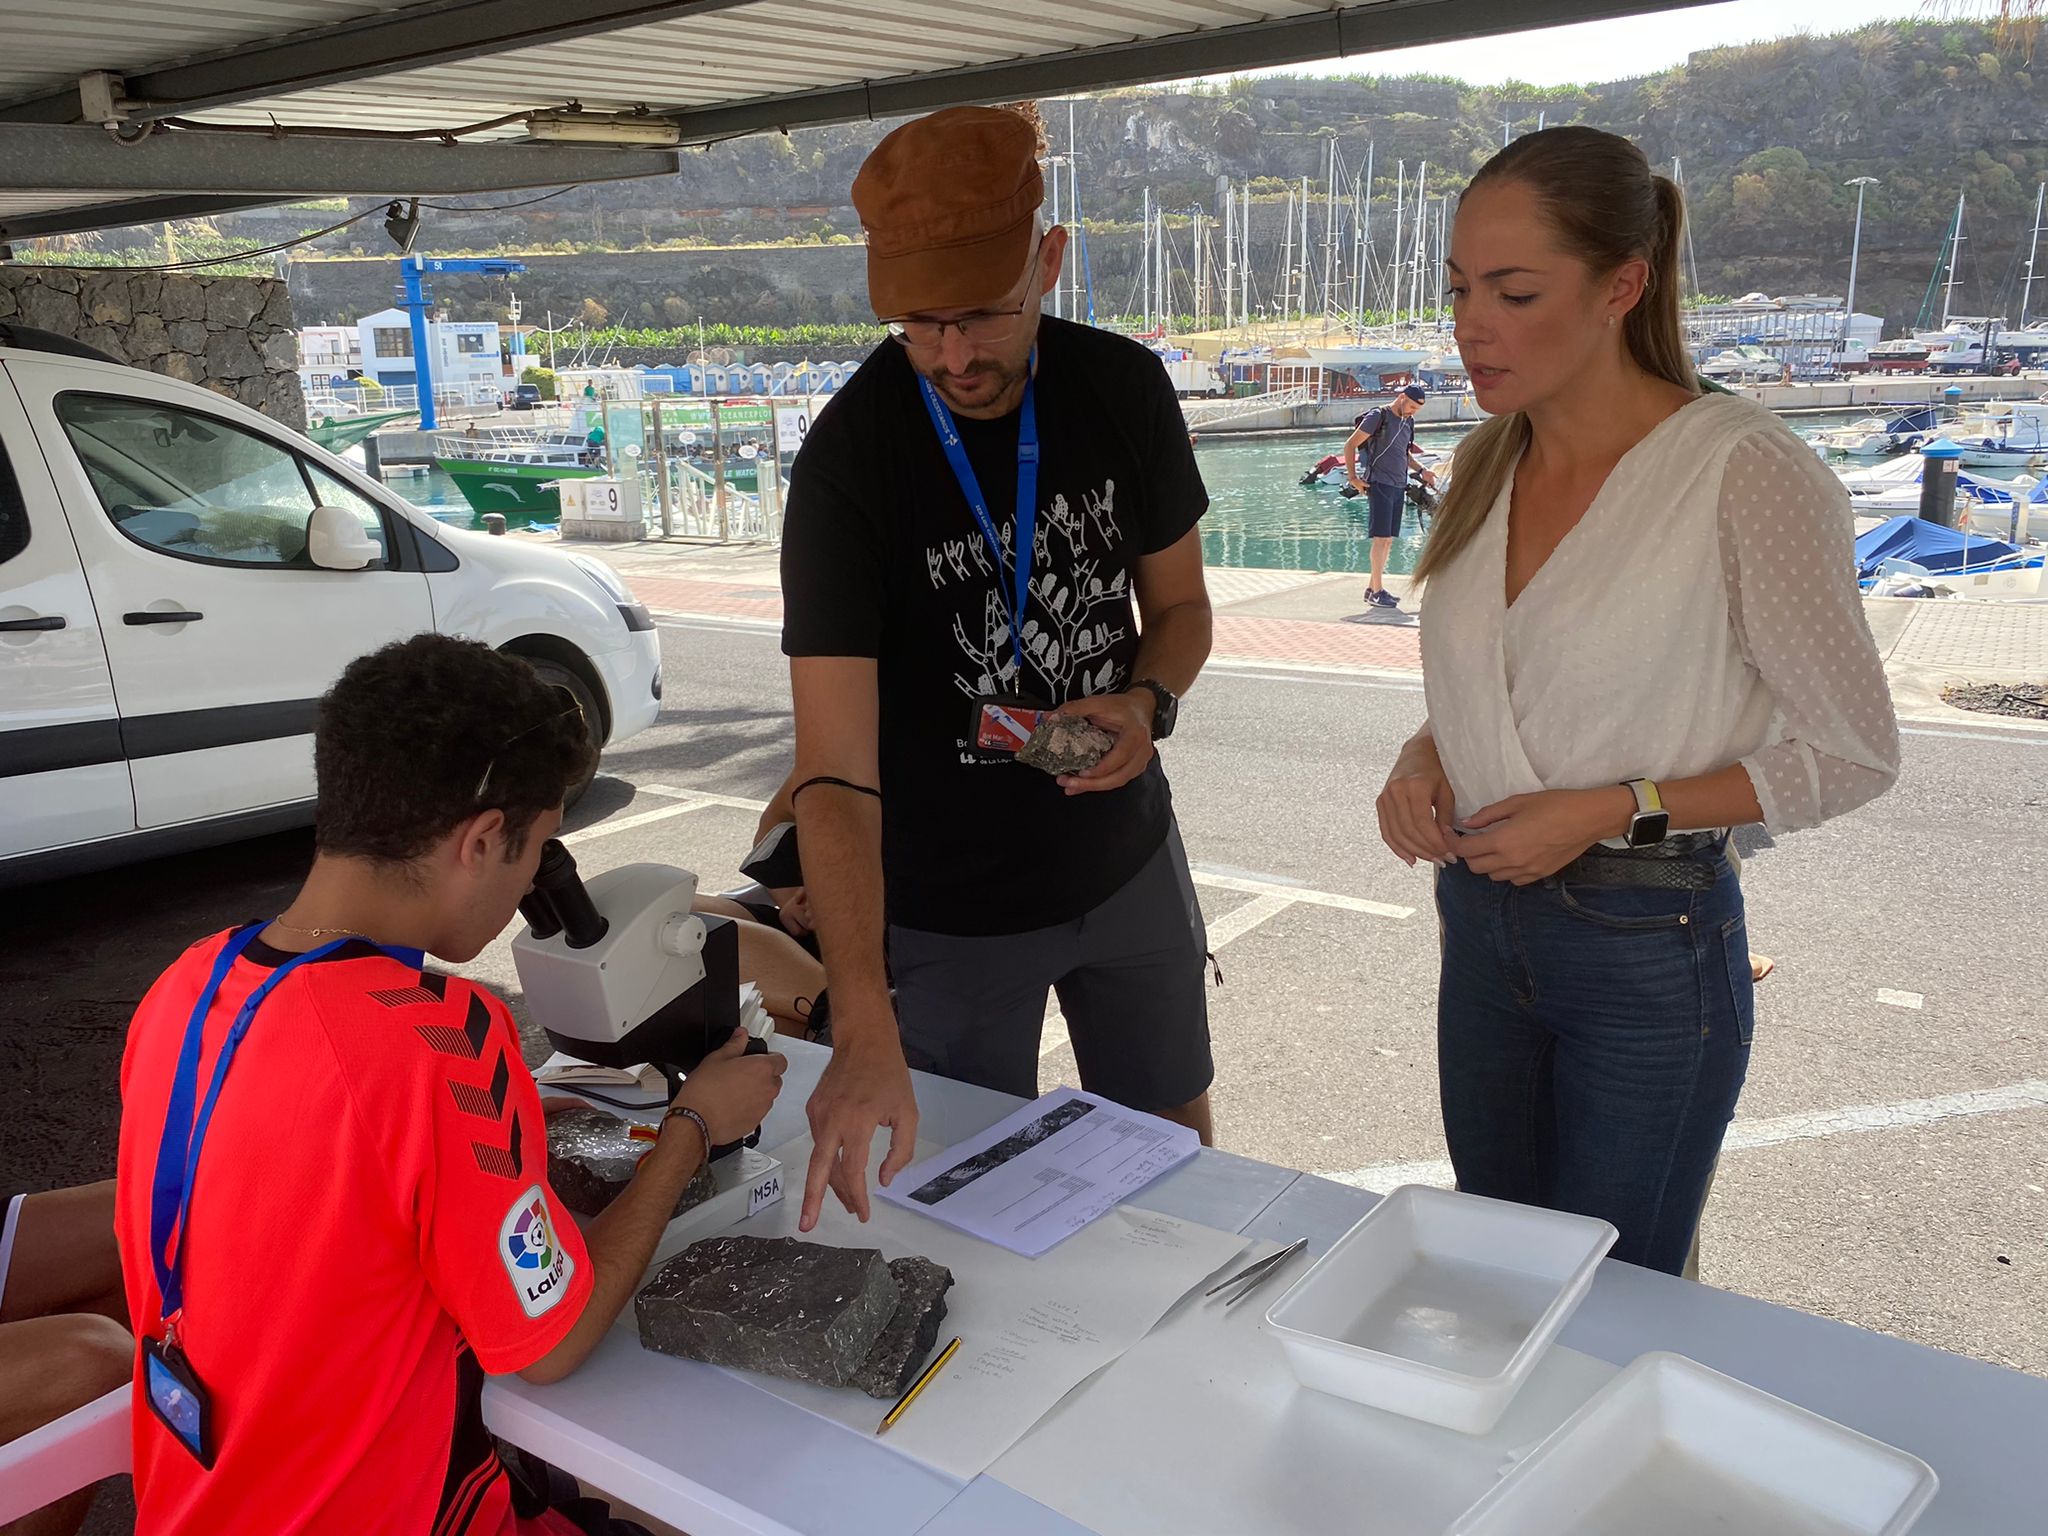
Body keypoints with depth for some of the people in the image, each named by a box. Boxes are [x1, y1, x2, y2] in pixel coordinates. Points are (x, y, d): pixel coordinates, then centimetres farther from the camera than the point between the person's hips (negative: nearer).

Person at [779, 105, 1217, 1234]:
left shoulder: (1123, 390, -10)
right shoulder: (848, 462, -23)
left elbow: (1181, 605, 4)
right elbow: (836, 774, -29)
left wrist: (1149, 701, -20)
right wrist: (864, 1030, -39)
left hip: (1129, 864, 4)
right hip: (950, 911, -3)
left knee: (1178, 1147, 21)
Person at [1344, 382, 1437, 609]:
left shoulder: (1407, 422, 16)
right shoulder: (1377, 416, -7)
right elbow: (1350, 445, -7)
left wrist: (1421, 470, 14)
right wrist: (1353, 477, -13)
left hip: (1399, 486, 8)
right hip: (1379, 484, -8)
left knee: (1388, 539, 8)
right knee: (1381, 537, -10)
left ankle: (1372, 587, 15)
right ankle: (1377, 591, -8)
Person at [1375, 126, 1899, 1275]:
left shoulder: (1746, 472, -17)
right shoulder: (1492, 462, 3)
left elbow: (1857, 755, -11)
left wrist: (1618, 812, -20)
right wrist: (1425, 757, -5)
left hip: (1650, 947, -6)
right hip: (1483, 922, 6)